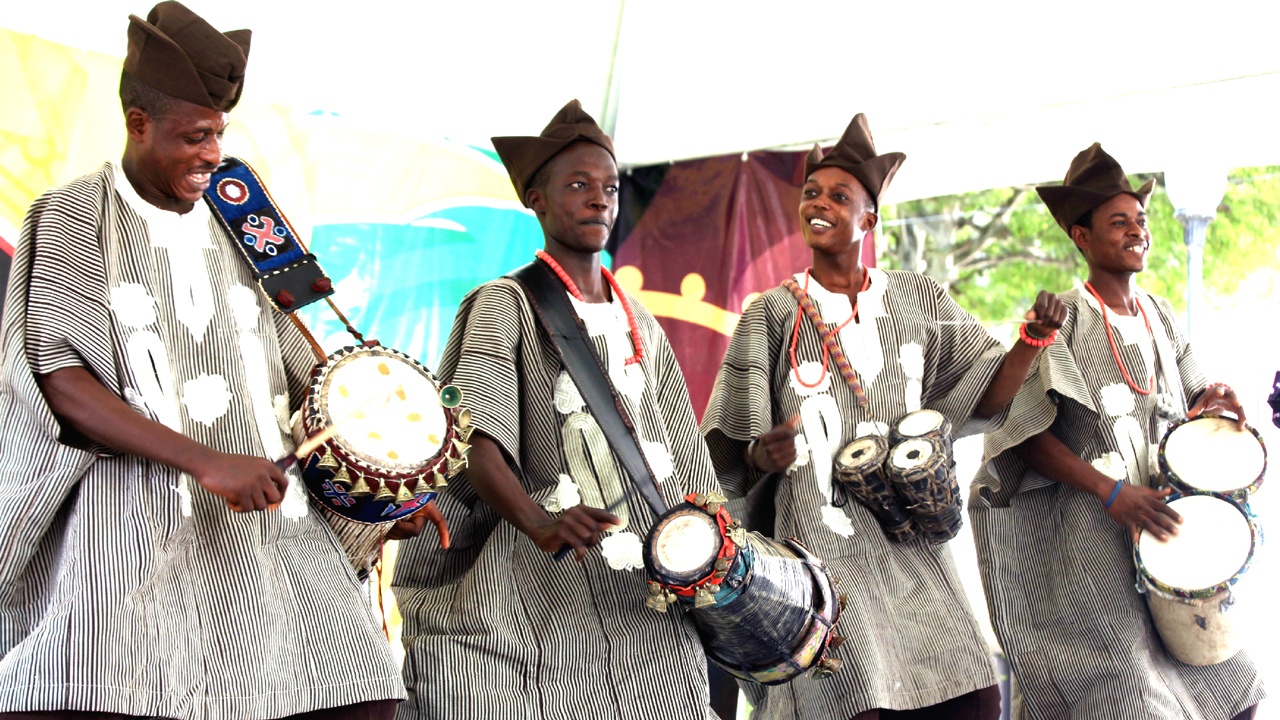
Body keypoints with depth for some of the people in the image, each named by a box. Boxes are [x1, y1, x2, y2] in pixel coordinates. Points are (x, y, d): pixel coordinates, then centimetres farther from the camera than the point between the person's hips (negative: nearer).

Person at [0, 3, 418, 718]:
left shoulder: (236, 228, 18)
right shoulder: (71, 218, 4)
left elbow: (299, 378, 22)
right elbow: (59, 384, -8)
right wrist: (207, 463, -19)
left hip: (265, 520, 5)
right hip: (131, 533, -4)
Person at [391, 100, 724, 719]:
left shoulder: (641, 327, 18)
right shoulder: (505, 307, -1)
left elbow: (682, 468, 21)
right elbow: (475, 443, -17)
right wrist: (538, 522, -35)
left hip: (642, 607, 5)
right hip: (534, 594, -5)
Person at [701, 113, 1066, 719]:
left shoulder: (918, 300, 10)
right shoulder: (772, 315, 2)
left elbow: (985, 396, 10)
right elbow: (728, 451, 0)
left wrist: (1033, 339, -6)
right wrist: (763, 453, -21)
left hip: (910, 541, 3)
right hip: (821, 546, -3)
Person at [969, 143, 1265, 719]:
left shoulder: (1161, 316, 11)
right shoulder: (1060, 321, -7)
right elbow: (1029, 434, -12)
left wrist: (1208, 405, -4)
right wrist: (1112, 492, -21)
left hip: (1161, 516, 6)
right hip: (1089, 528, -6)